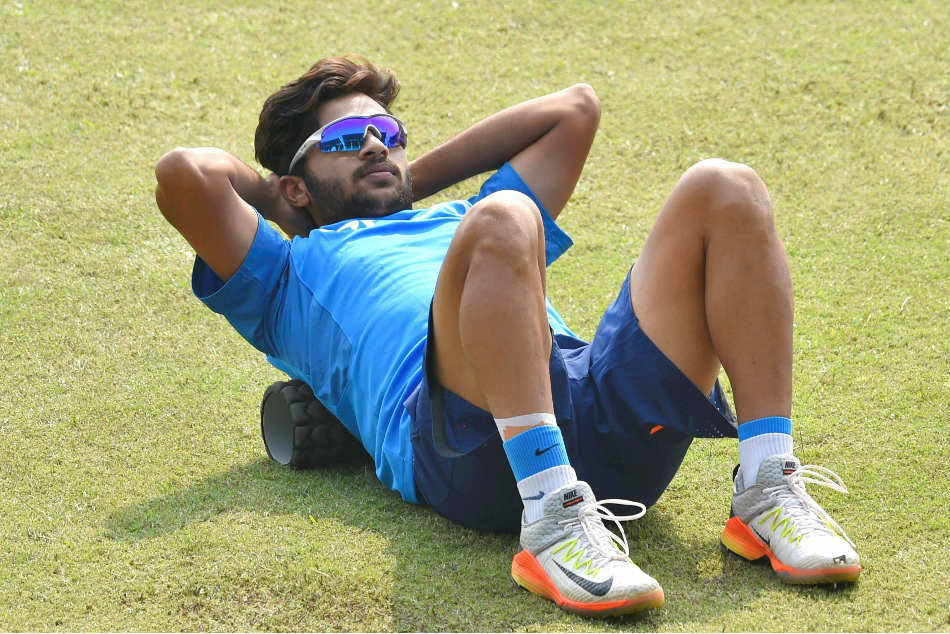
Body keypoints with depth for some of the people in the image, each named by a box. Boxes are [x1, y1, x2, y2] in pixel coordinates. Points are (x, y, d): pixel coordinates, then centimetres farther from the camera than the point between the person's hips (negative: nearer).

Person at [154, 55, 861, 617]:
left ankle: (769, 490, -19)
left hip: (611, 414, 5)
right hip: (475, 444, -5)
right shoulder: (293, 275, 30)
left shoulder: (454, 220, 44)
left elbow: (575, 107, 48)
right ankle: (553, 520, -41)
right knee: (501, 224, -31)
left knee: (726, 189, -10)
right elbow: (185, 174, 14)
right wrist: (277, 206, 34)